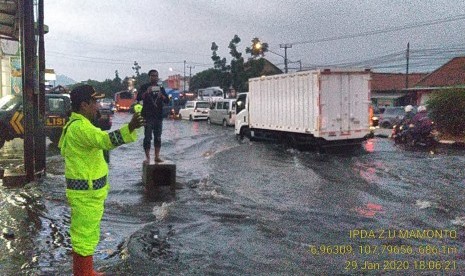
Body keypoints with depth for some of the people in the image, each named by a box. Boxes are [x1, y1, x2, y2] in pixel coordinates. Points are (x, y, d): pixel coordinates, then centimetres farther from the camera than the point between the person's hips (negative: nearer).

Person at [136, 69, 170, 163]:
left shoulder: (161, 88, 14)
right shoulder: (144, 87, 3)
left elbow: (167, 101, 9)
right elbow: (138, 98, -10)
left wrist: (162, 96, -12)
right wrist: (146, 93, -26)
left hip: (159, 116, 4)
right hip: (148, 116, -4)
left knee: (158, 137, 6)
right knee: (148, 137, -6)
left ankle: (157, 156, 11)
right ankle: (147, 157, -3)